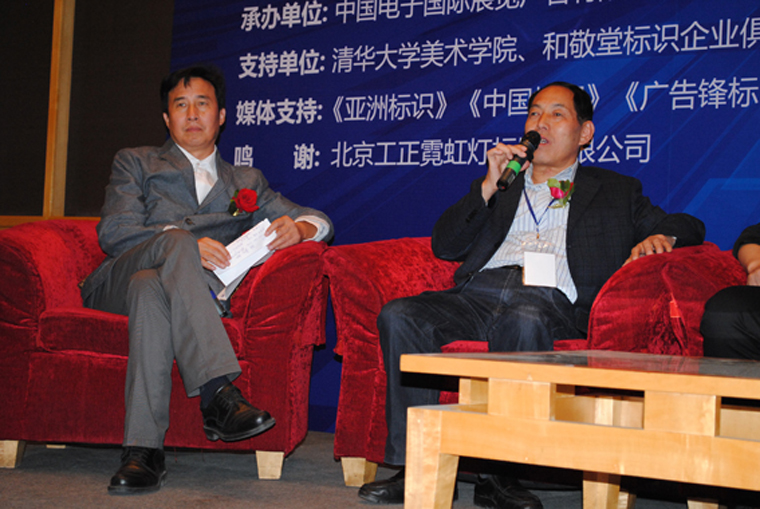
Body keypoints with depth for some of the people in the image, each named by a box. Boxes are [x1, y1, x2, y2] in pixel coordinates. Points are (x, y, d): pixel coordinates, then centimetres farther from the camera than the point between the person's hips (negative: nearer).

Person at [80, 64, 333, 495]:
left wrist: (298, 227, -5)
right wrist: (180, 240, -14)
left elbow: (318, 220, 22)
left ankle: (143, 449, -46)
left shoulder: (245, 182, 30)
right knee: (175, 241, -36)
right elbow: (113, 233, 5)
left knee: (150, 288, -38)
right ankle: (218, 393, -49)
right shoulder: (136, 163, 24)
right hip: (116, 287, -1)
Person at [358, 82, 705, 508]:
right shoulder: (499, 188, 32)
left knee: (524, 321, -40)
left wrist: (660, 237, -3)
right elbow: (444, 246, 19)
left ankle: (499, 474, -32)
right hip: (477, 294, 3)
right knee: (399, 315, -26)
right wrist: (489, 185, 8)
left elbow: (689, 226, 21)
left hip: (548, 301, -3)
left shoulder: (615, 191, 27)